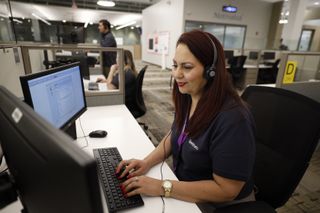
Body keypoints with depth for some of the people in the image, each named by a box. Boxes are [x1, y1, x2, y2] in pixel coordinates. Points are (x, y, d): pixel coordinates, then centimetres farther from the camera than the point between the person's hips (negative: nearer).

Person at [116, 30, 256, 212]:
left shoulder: (232, 119, -31)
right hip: (184, 186, 6)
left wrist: (162, 187, -27)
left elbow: (226, 190, -25)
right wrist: (147, 162, -9)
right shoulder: (187, 98, -7)